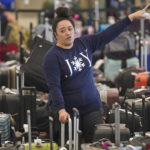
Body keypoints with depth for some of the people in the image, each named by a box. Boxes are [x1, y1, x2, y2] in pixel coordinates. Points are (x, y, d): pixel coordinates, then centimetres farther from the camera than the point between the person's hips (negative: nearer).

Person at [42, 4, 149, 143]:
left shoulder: (85, 43, 5)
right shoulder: (52, 57, -11)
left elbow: (108, 34, 3)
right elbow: (54, 86, -18)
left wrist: (131, 17, -2)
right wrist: (61, 110, -29)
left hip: (91, 106, 4)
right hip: (68, 111, -4)